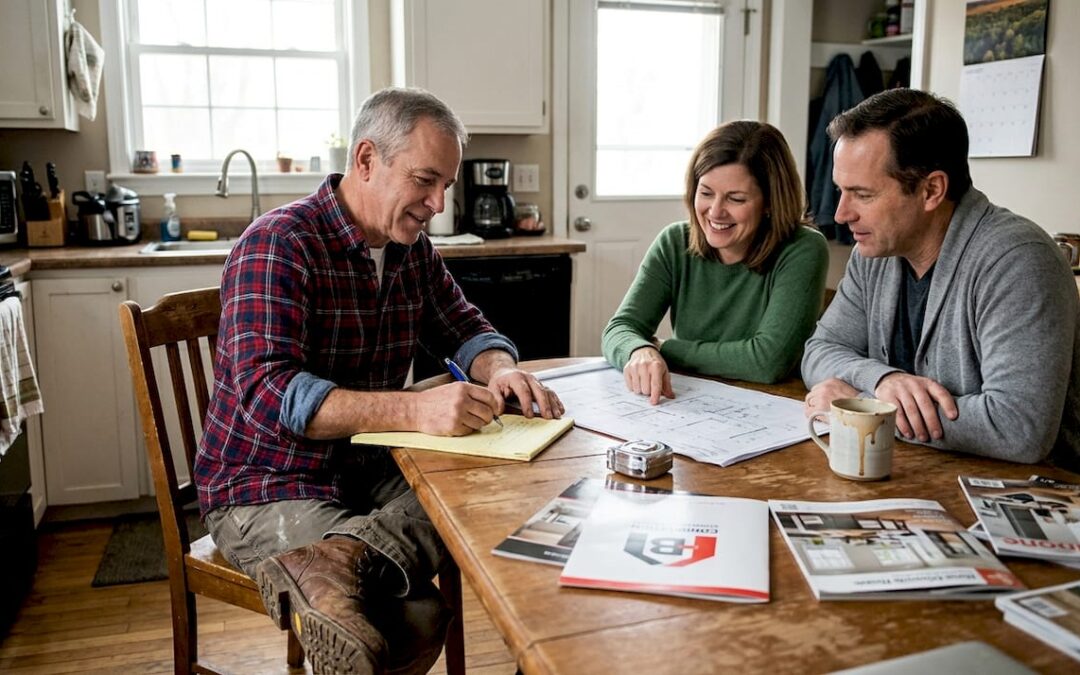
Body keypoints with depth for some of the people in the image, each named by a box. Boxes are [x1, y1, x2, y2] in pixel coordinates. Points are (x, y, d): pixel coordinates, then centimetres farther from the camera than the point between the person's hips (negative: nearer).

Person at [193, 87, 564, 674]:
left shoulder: (412, 249, 6)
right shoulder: (278, 245, -18)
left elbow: (464, 329, 16)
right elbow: (268, 393, -28)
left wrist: (501, 370, -10)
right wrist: (415, 410, -40)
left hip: (370, 471, 10)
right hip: (271, 488, -9)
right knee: (414, 619, -35)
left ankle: (335, 560, -30)